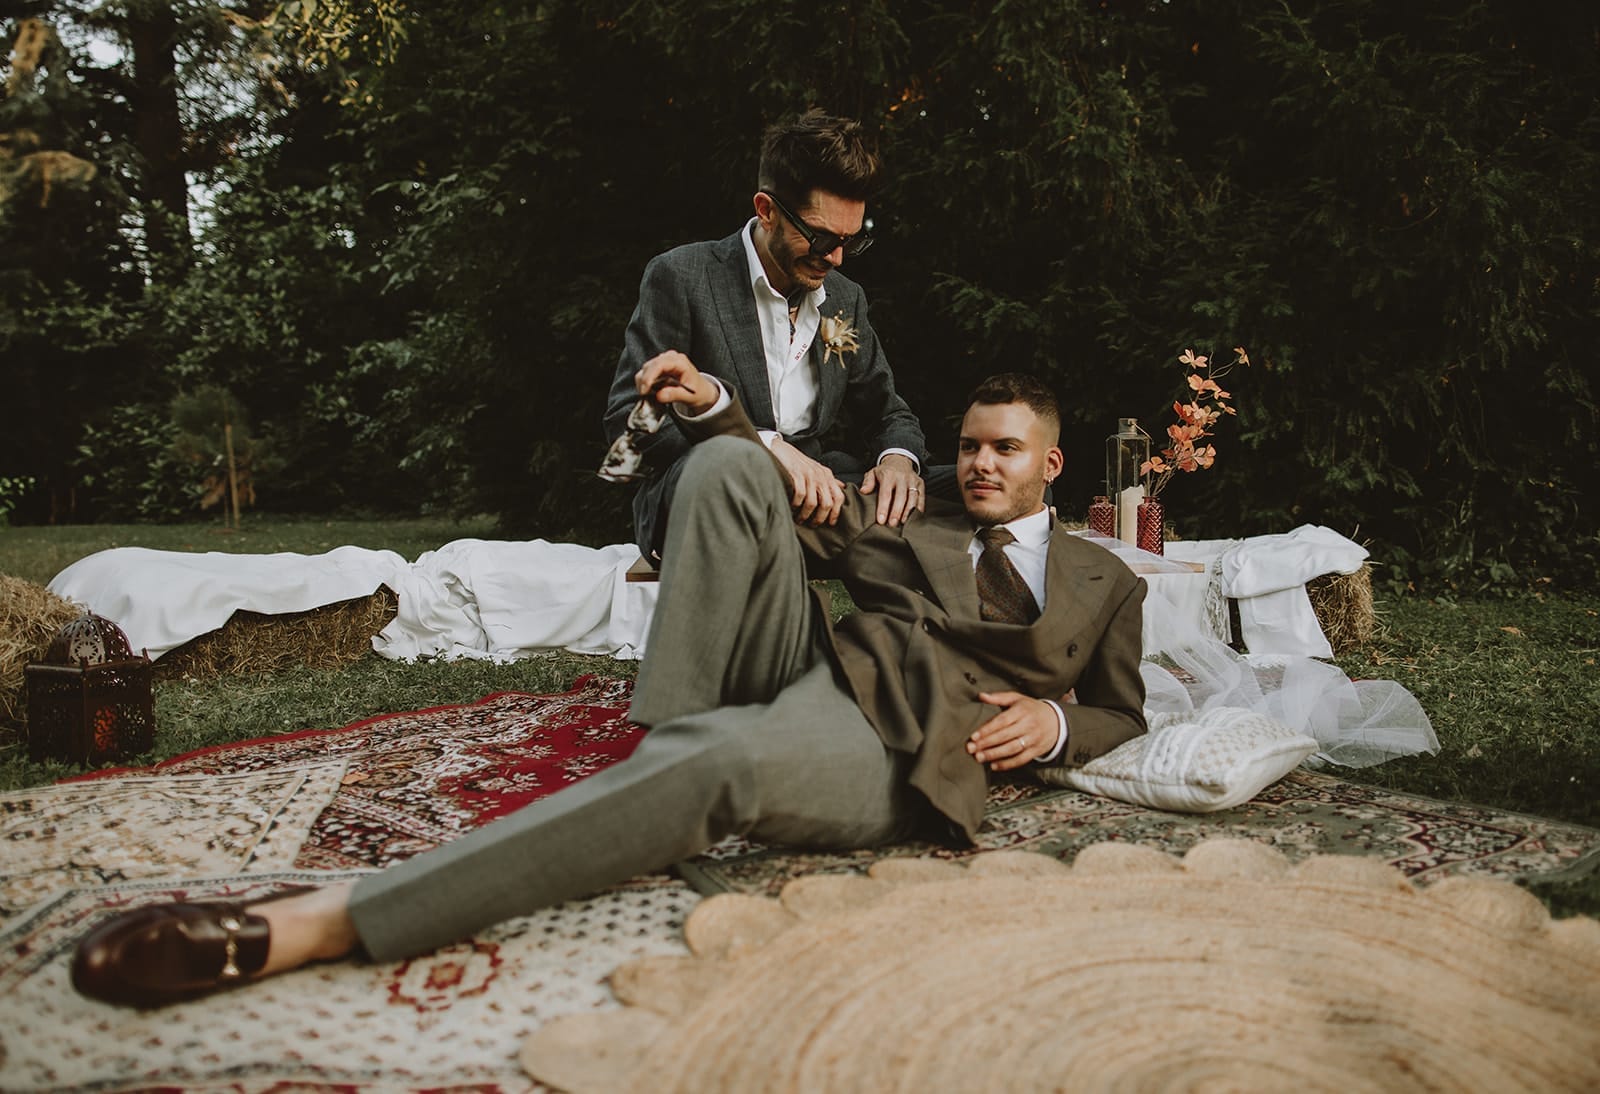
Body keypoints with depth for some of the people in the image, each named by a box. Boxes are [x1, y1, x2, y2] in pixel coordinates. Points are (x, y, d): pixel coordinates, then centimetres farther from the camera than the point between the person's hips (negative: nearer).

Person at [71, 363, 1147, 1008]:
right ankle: (667, 741, -19)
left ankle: (318, 923, -41)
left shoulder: (1105, 583, 23)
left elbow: (1123, 712, 23)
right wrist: (711, 404, 12)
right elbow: (798, 516, 27)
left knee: (722, 761, -40)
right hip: (810, 668, 5)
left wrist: (1056, 719, -3)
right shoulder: (913, 525, 29)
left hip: (886, 753, -4)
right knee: (729, 464, -14)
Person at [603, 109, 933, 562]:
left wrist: (897, 457, -10)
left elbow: (888, 413, 17)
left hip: (810, 492, 5)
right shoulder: (681, 278, -6)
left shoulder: (846, 299, 13)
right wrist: (765, 445, -28)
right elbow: (628, 417, -14)